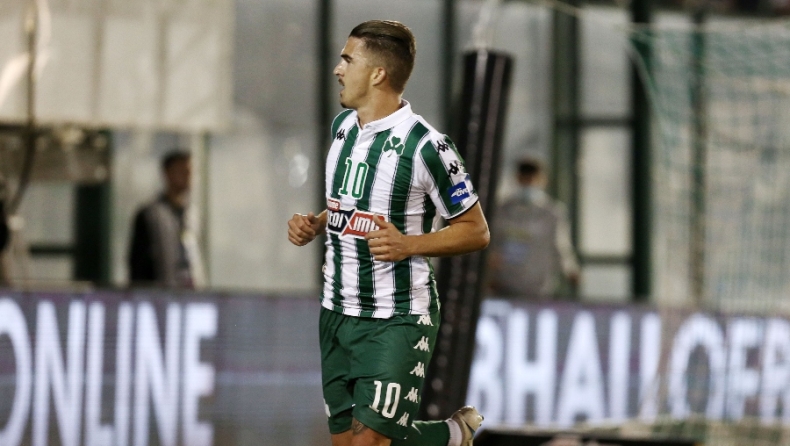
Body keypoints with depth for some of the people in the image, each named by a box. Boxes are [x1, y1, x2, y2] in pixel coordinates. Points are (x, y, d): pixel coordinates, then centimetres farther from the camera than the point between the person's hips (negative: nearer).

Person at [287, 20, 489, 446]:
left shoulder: (425, 146, -16)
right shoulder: (343, 125, 7)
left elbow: (475, 230, -10)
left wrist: (407, 244, -23)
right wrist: (314, 225, 4)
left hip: (397, 319, -7)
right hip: (337, 311, 7)